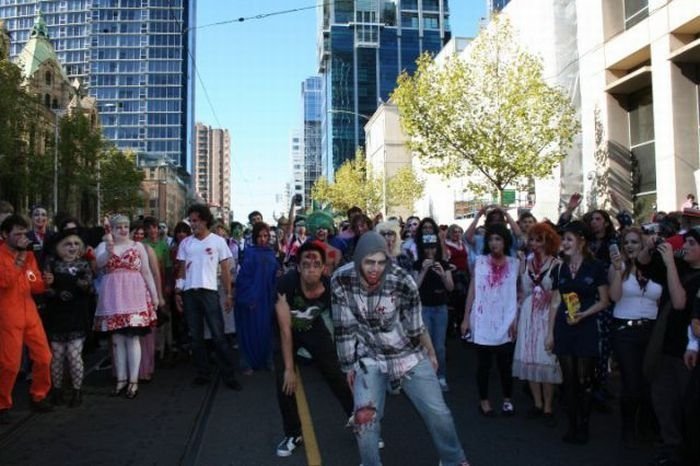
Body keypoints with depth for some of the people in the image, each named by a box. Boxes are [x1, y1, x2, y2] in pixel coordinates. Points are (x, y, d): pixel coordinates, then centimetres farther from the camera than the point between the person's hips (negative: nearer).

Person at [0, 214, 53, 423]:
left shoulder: (29, 255, 11)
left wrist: (45, 282, -7)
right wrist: (19, 259, -22)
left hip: (30, 313, 6)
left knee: (44, 357, 8)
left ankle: (39, 396, 25)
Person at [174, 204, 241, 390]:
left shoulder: (218, 241, 1)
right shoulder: (185, 243, 10)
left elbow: (225, 270, 2)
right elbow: (182, 269, 12)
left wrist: (229, 294, -2)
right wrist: (178, 292, 4)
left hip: (209, 292, -4)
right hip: (189, 293, 4)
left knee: (218, 335, -5)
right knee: (195, 336, 8)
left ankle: (229, 375, 0)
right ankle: (203, 373, 18)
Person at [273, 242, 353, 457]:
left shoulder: (331, 288, -30)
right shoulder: (287, 284, -36)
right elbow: (286, 330, -29)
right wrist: (289, 368, -25)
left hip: (313, 327, 1)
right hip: (286, 330, -1)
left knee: (336, 375, 0)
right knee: (284, 381, -6)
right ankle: (293, 434, 15)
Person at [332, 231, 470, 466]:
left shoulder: (402, 281, -25)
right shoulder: (341, 280, -20)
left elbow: (416, 324, -9)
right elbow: (344, 328, -9)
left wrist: (431, 353, 5)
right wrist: (349, 365, -2)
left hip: (409, 355, 0)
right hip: (369, 358, 1)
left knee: (438, 412, 6)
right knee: (364, 417, -13)